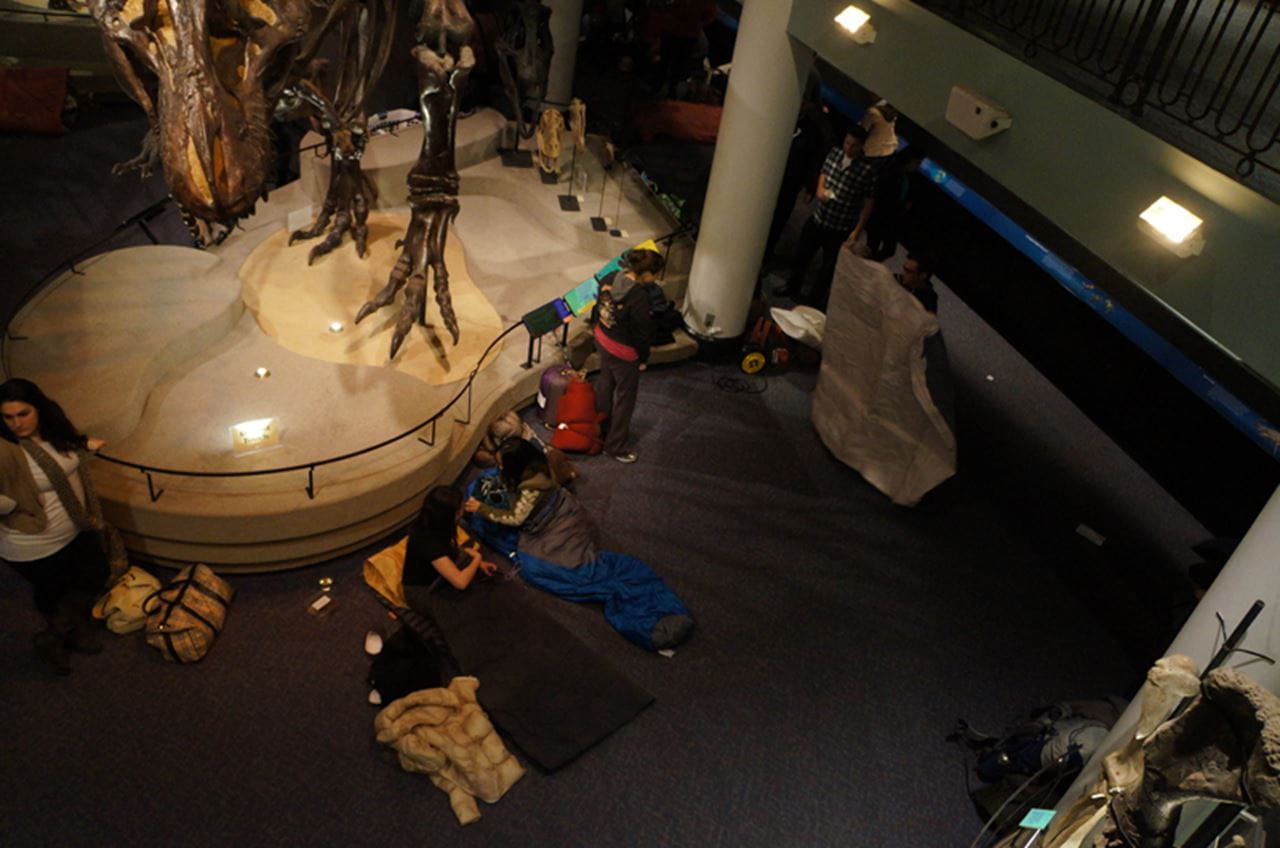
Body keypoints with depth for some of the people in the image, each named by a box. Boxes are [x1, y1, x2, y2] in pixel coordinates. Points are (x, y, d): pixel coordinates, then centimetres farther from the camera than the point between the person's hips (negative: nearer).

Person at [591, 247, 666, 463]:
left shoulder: (611, 277, -10)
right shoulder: (640, 298, -32)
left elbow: (598, 305, 6)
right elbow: (641, 333, -22)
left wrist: (595, 326, 23)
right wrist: (643, 359, -6)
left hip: (602, 338, 8)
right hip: (623, 352, -8)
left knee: (606, 381, 30)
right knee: (625, 397, 11)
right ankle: (615, 446, 25)